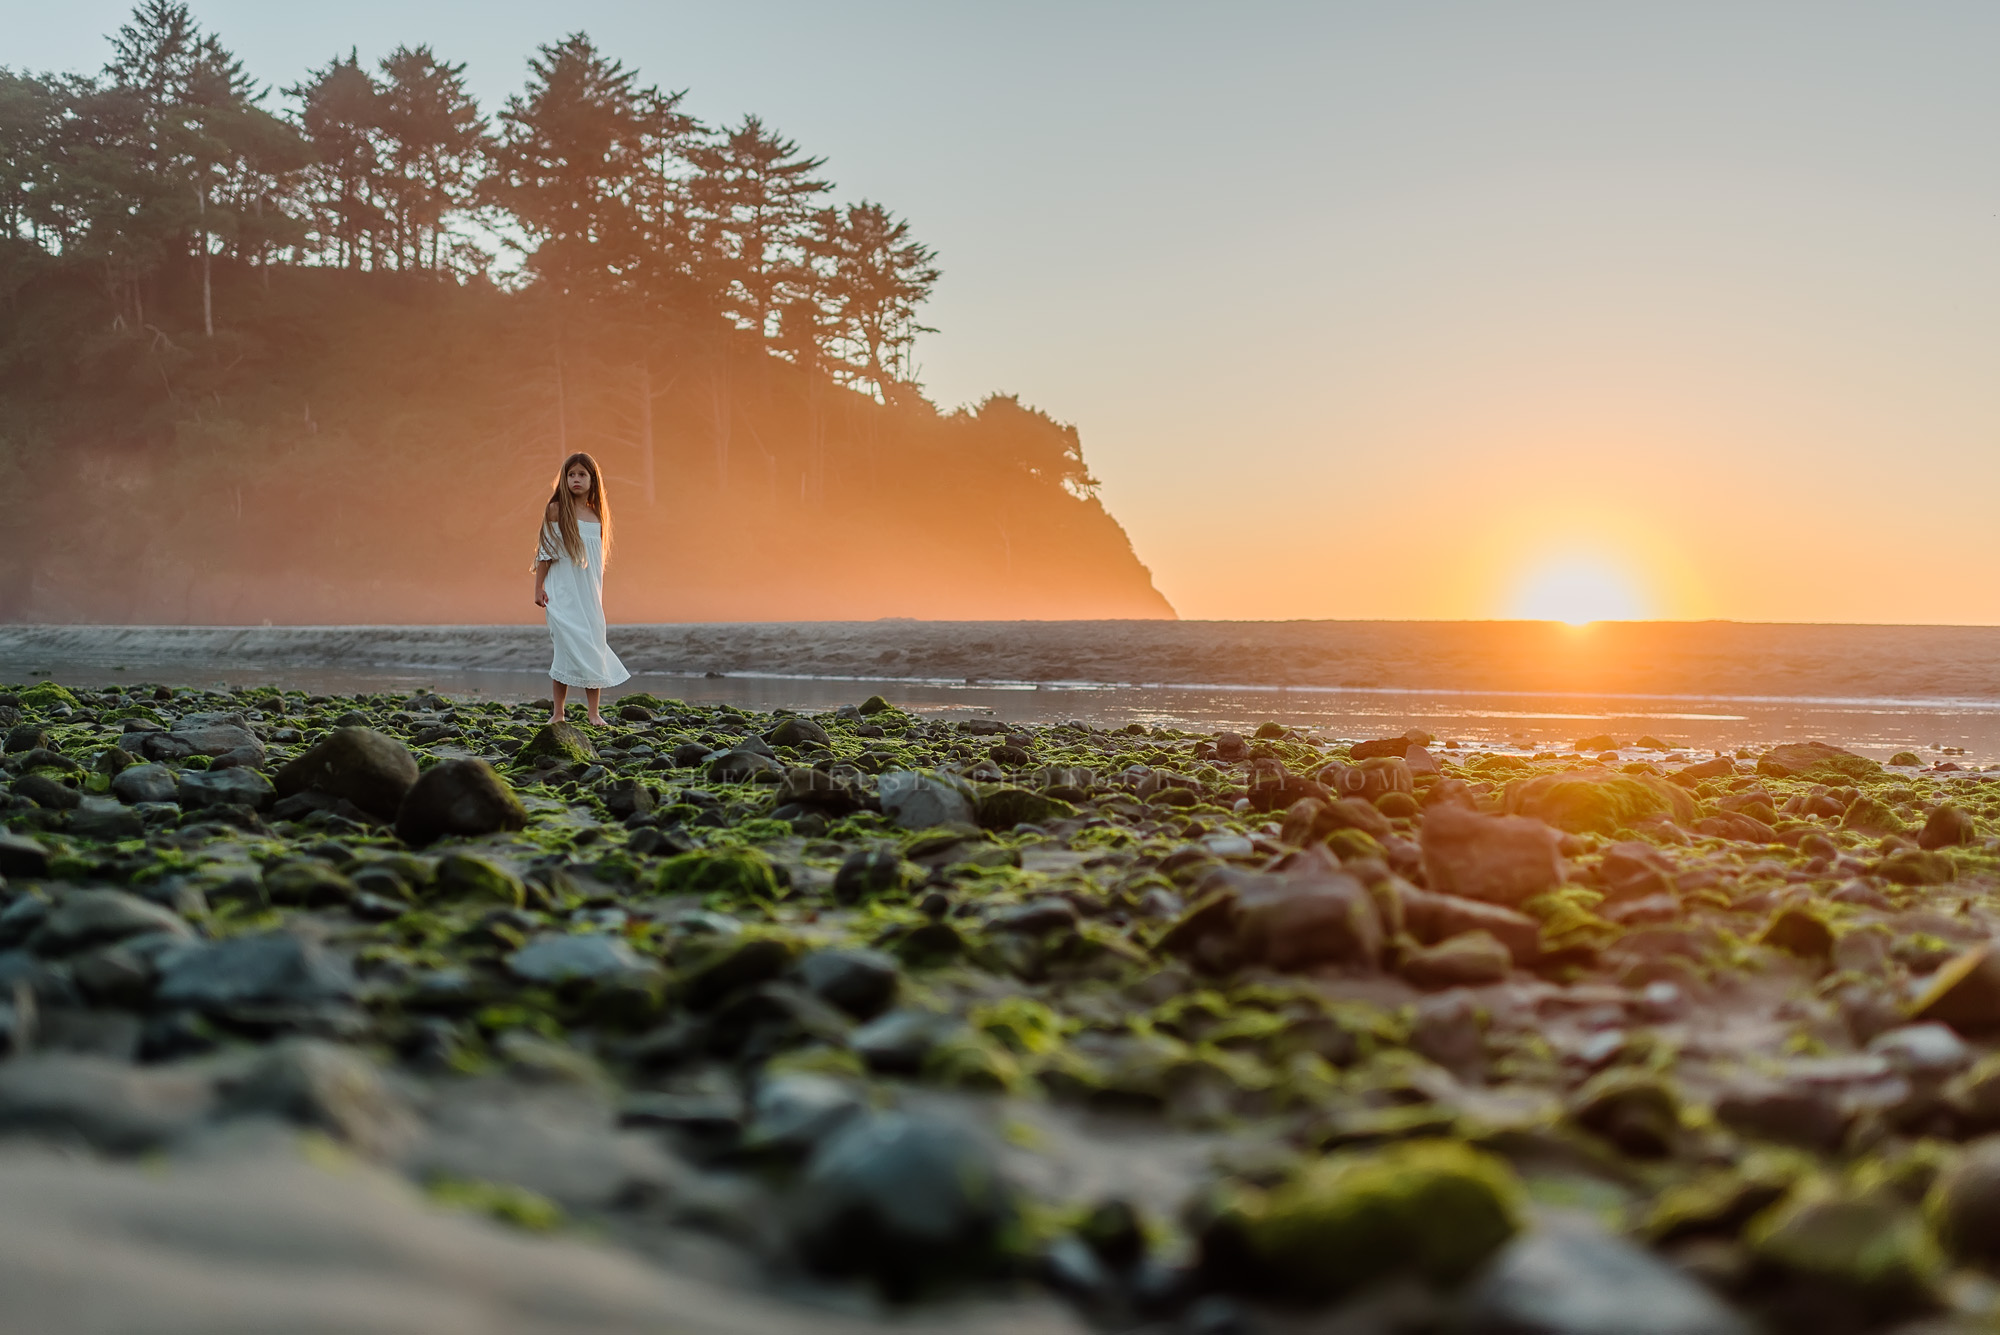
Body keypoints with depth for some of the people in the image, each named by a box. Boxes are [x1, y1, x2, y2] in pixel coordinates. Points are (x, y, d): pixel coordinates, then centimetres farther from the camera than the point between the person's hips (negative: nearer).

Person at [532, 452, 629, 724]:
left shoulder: (597, 515, 9)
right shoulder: (556, 511, -2)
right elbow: (545, 551, 0)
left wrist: (601, 599, 14)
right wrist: (539, 587, -5)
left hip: (589, 594, 4)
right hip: (563, 594, -4)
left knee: (593, 650, 1)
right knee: (567, 646, -8)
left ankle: (594, 714, 5)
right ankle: (557, 714, -1)